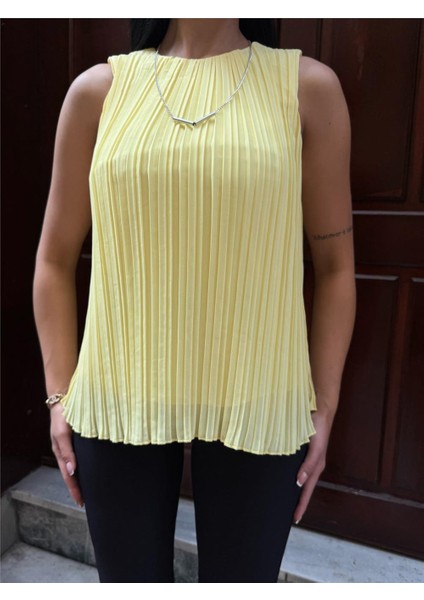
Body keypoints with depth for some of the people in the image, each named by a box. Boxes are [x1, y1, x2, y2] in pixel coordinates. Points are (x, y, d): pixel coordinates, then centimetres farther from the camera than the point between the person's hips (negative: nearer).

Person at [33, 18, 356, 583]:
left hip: (256, 406, 0)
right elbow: (55, 258, 6)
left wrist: (323, 408, 1)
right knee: (129, 574, 18)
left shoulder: (308, 86, 2)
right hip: (120, 399, 1)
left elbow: (334, 266, 2)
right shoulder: (98, 90, 4)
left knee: (244, 573, 16)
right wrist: (61, 395, 2)